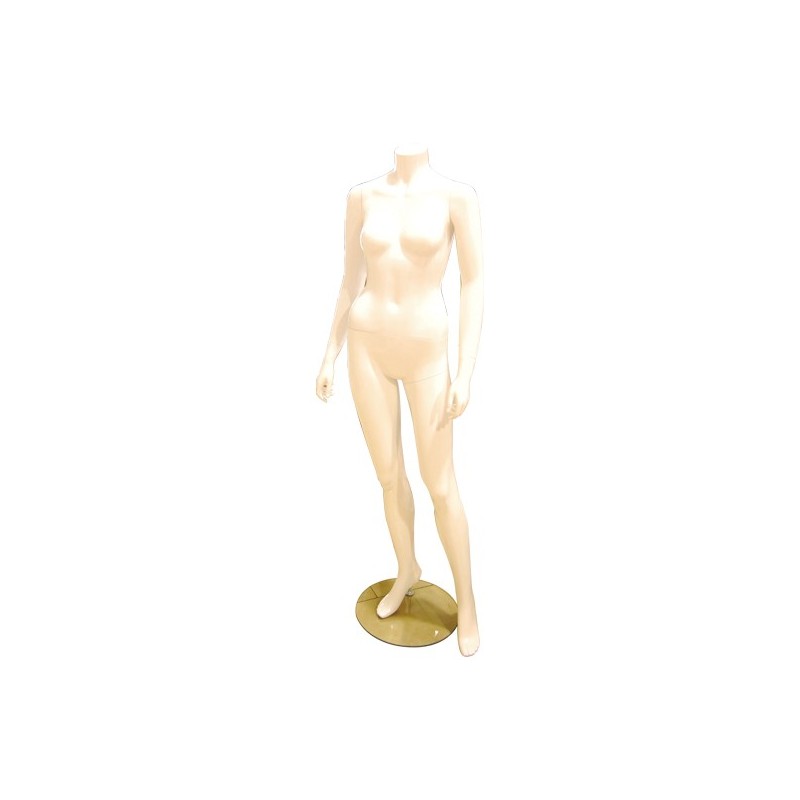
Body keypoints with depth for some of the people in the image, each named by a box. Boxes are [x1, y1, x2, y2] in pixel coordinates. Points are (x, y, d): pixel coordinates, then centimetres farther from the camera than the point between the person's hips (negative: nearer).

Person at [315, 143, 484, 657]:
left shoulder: (458, 195, -7)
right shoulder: (362, 196, 4)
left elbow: (475, 285, -9)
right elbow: (351, 281, 9)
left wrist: (465, 374, -14)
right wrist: (330, 357, 8)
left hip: (425, 353, -3)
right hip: (368, 347, 4)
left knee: (440, 486, 3)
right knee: (390, 475, 13)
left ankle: (466, 598, 26)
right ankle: (408, 568, 40)